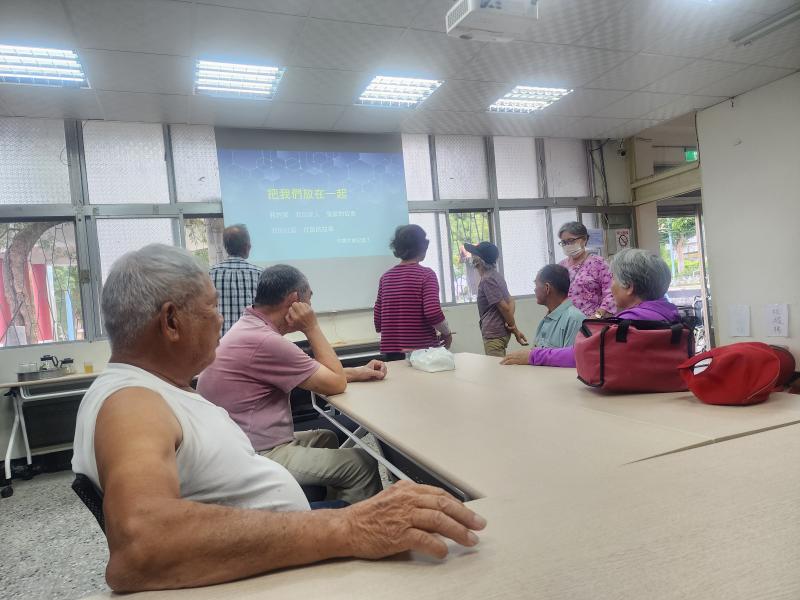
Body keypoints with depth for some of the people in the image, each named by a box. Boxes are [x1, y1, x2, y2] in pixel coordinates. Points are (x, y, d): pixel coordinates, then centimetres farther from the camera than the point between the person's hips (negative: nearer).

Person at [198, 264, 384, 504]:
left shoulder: (248, 328, 6)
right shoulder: (265, 341, -26)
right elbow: (336, 384, -15)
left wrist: (357, 372, 9)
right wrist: (312, 328, -9)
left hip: (241, 445, 10)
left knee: (327, 438, 26)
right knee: (363, 464, -4)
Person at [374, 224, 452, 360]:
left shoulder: (385, 277, 7)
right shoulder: (426, 274, -7)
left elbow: (378, 320, 8)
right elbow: (433, 312, -18)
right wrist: (447, 333, -1)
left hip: (392, 350, 5)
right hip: (422, 350, -5)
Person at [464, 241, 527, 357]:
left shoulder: (487, 280, -17)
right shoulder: (495, 276, 13)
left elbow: (504, 307, -17)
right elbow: (510, 301, 13)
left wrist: (515, 330, -8)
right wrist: (511, 325, 0)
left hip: (494, 335, -10)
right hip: (496, 333, 10)